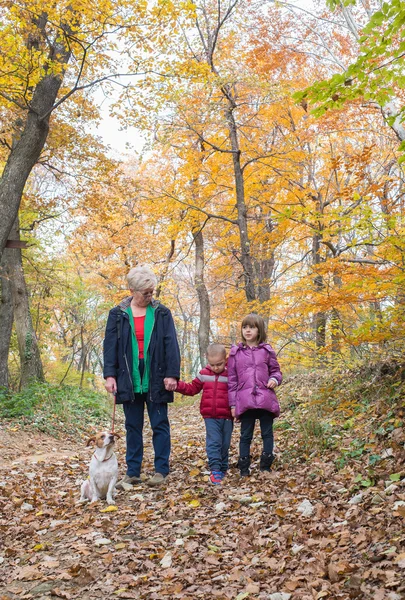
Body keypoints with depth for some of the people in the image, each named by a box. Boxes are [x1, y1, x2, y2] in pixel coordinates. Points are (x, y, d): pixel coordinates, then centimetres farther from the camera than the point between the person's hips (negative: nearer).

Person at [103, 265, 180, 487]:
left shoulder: (162, 313, 1)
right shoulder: (117, 315, 3)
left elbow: (171, 345, -3)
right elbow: (110, 346, 2)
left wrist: (172, 374, -10)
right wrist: (110, 374, -7)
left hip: (155, 381, -1)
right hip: (129, 381, 1)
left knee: (160, 426, 5)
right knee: (133, 427, 10)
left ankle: (161, 470, 15)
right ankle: (132, 472, 19)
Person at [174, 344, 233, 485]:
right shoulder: (204, 374, 5)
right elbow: (192, 388, 11)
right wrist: (177, 385, -3)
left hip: (227, 416, 0)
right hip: (210, 416, 0)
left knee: (225, 444, 10)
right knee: (213, 442, -8)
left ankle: (223, 469, 25)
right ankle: (215, 470, -9)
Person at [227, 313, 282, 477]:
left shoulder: (267, 350, 6)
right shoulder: (235, 352, 6)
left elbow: (275, 370, 15)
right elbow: (232, 380, 6)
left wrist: (274, 379, -9)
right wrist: (233, 403, 2)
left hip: (266, 400, 1)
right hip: (245, 401, 0)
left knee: (267, 434, 7)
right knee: (245, 435, 7)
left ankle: (266, 467, 17)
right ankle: (244, 469, 15)